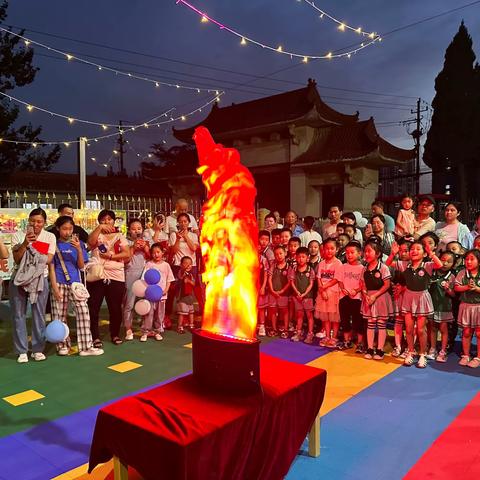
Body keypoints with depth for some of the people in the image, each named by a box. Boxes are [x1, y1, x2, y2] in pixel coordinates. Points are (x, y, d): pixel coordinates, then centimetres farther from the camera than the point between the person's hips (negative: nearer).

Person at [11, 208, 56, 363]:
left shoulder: (50, 237, 2)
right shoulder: (18, 235, 1)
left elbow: (48, 259, -6)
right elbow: (16, 258, -7)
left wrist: (30, 248, -11)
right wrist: (25, 243, -20)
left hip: (40, 279, 0)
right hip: (19, 279, 0)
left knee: (39, 315, 3)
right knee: (18, 315, 3)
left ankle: (38, 349, 15)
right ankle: (22, 351, 13)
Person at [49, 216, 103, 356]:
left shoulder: (78, 243, 4)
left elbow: (81, 266, 1)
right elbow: (51, 267, 0)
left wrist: (79, 250, -14)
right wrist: (55, 287, -8)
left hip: (75, 283, 1)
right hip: (59, 283, -1)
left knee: (83, 312, -7)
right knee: (60, 315, 6)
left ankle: (86, 347, -1)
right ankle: (63, 345, 21)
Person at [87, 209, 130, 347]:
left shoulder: (120, 236, 12)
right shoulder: (97, 235, 11)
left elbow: (127, 254, -1)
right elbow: (90, 242, -14)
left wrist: (111, 256, -12)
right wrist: (99, 228, -19)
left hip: (116, 277, 1)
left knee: (115, 308, 6)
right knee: (94, 307, 0)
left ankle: (115, 334, 23)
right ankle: (95, 337, 10)